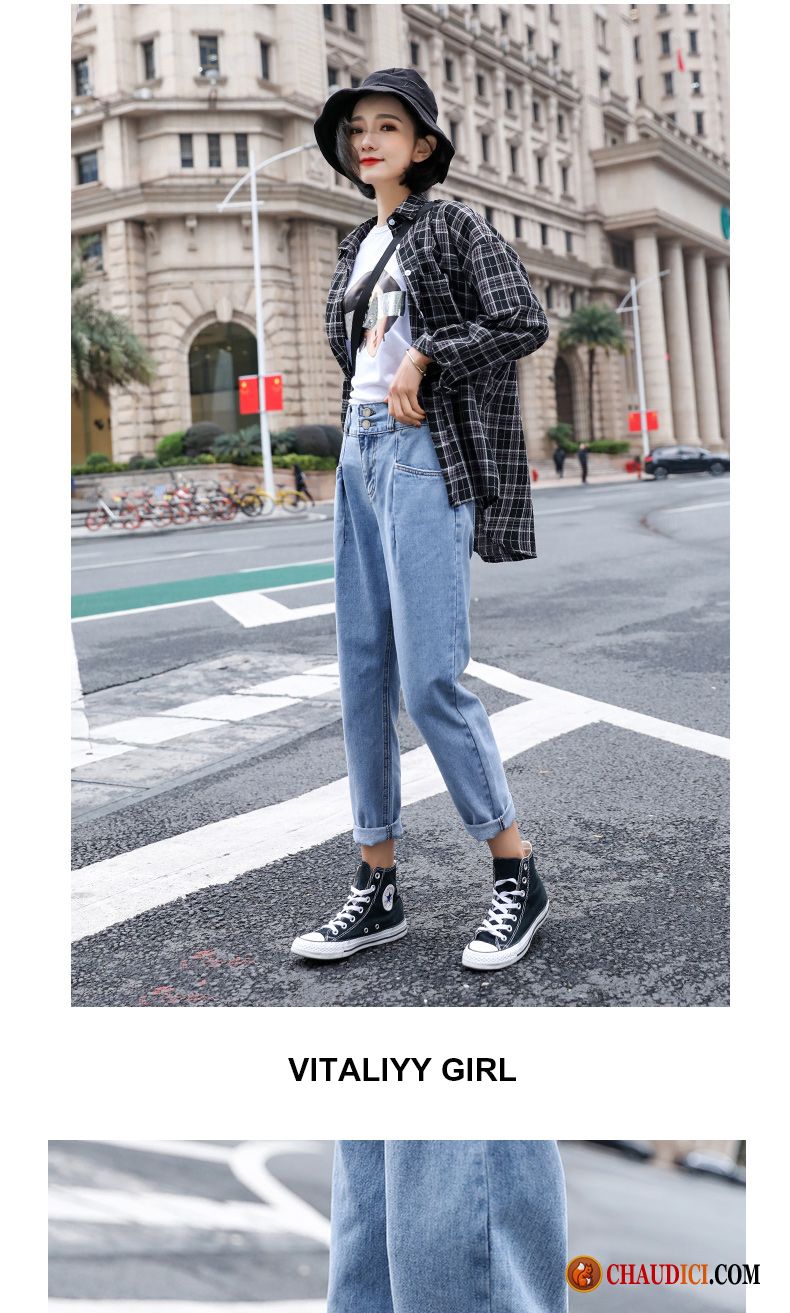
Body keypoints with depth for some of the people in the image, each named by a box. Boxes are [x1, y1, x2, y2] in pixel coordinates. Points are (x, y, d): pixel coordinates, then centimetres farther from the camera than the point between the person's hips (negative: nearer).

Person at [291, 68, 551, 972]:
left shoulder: (454, 226, 1)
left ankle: (517, 876, 3)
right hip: (361, 455, 8)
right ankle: (377, 891, 10)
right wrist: (359, 438, 14)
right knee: (363, 677, 3)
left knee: (429, 680, -13)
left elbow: (525, 324, -8)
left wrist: (423, 357, -10)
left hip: (428, 457, -7)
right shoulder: (356, 249, 21)